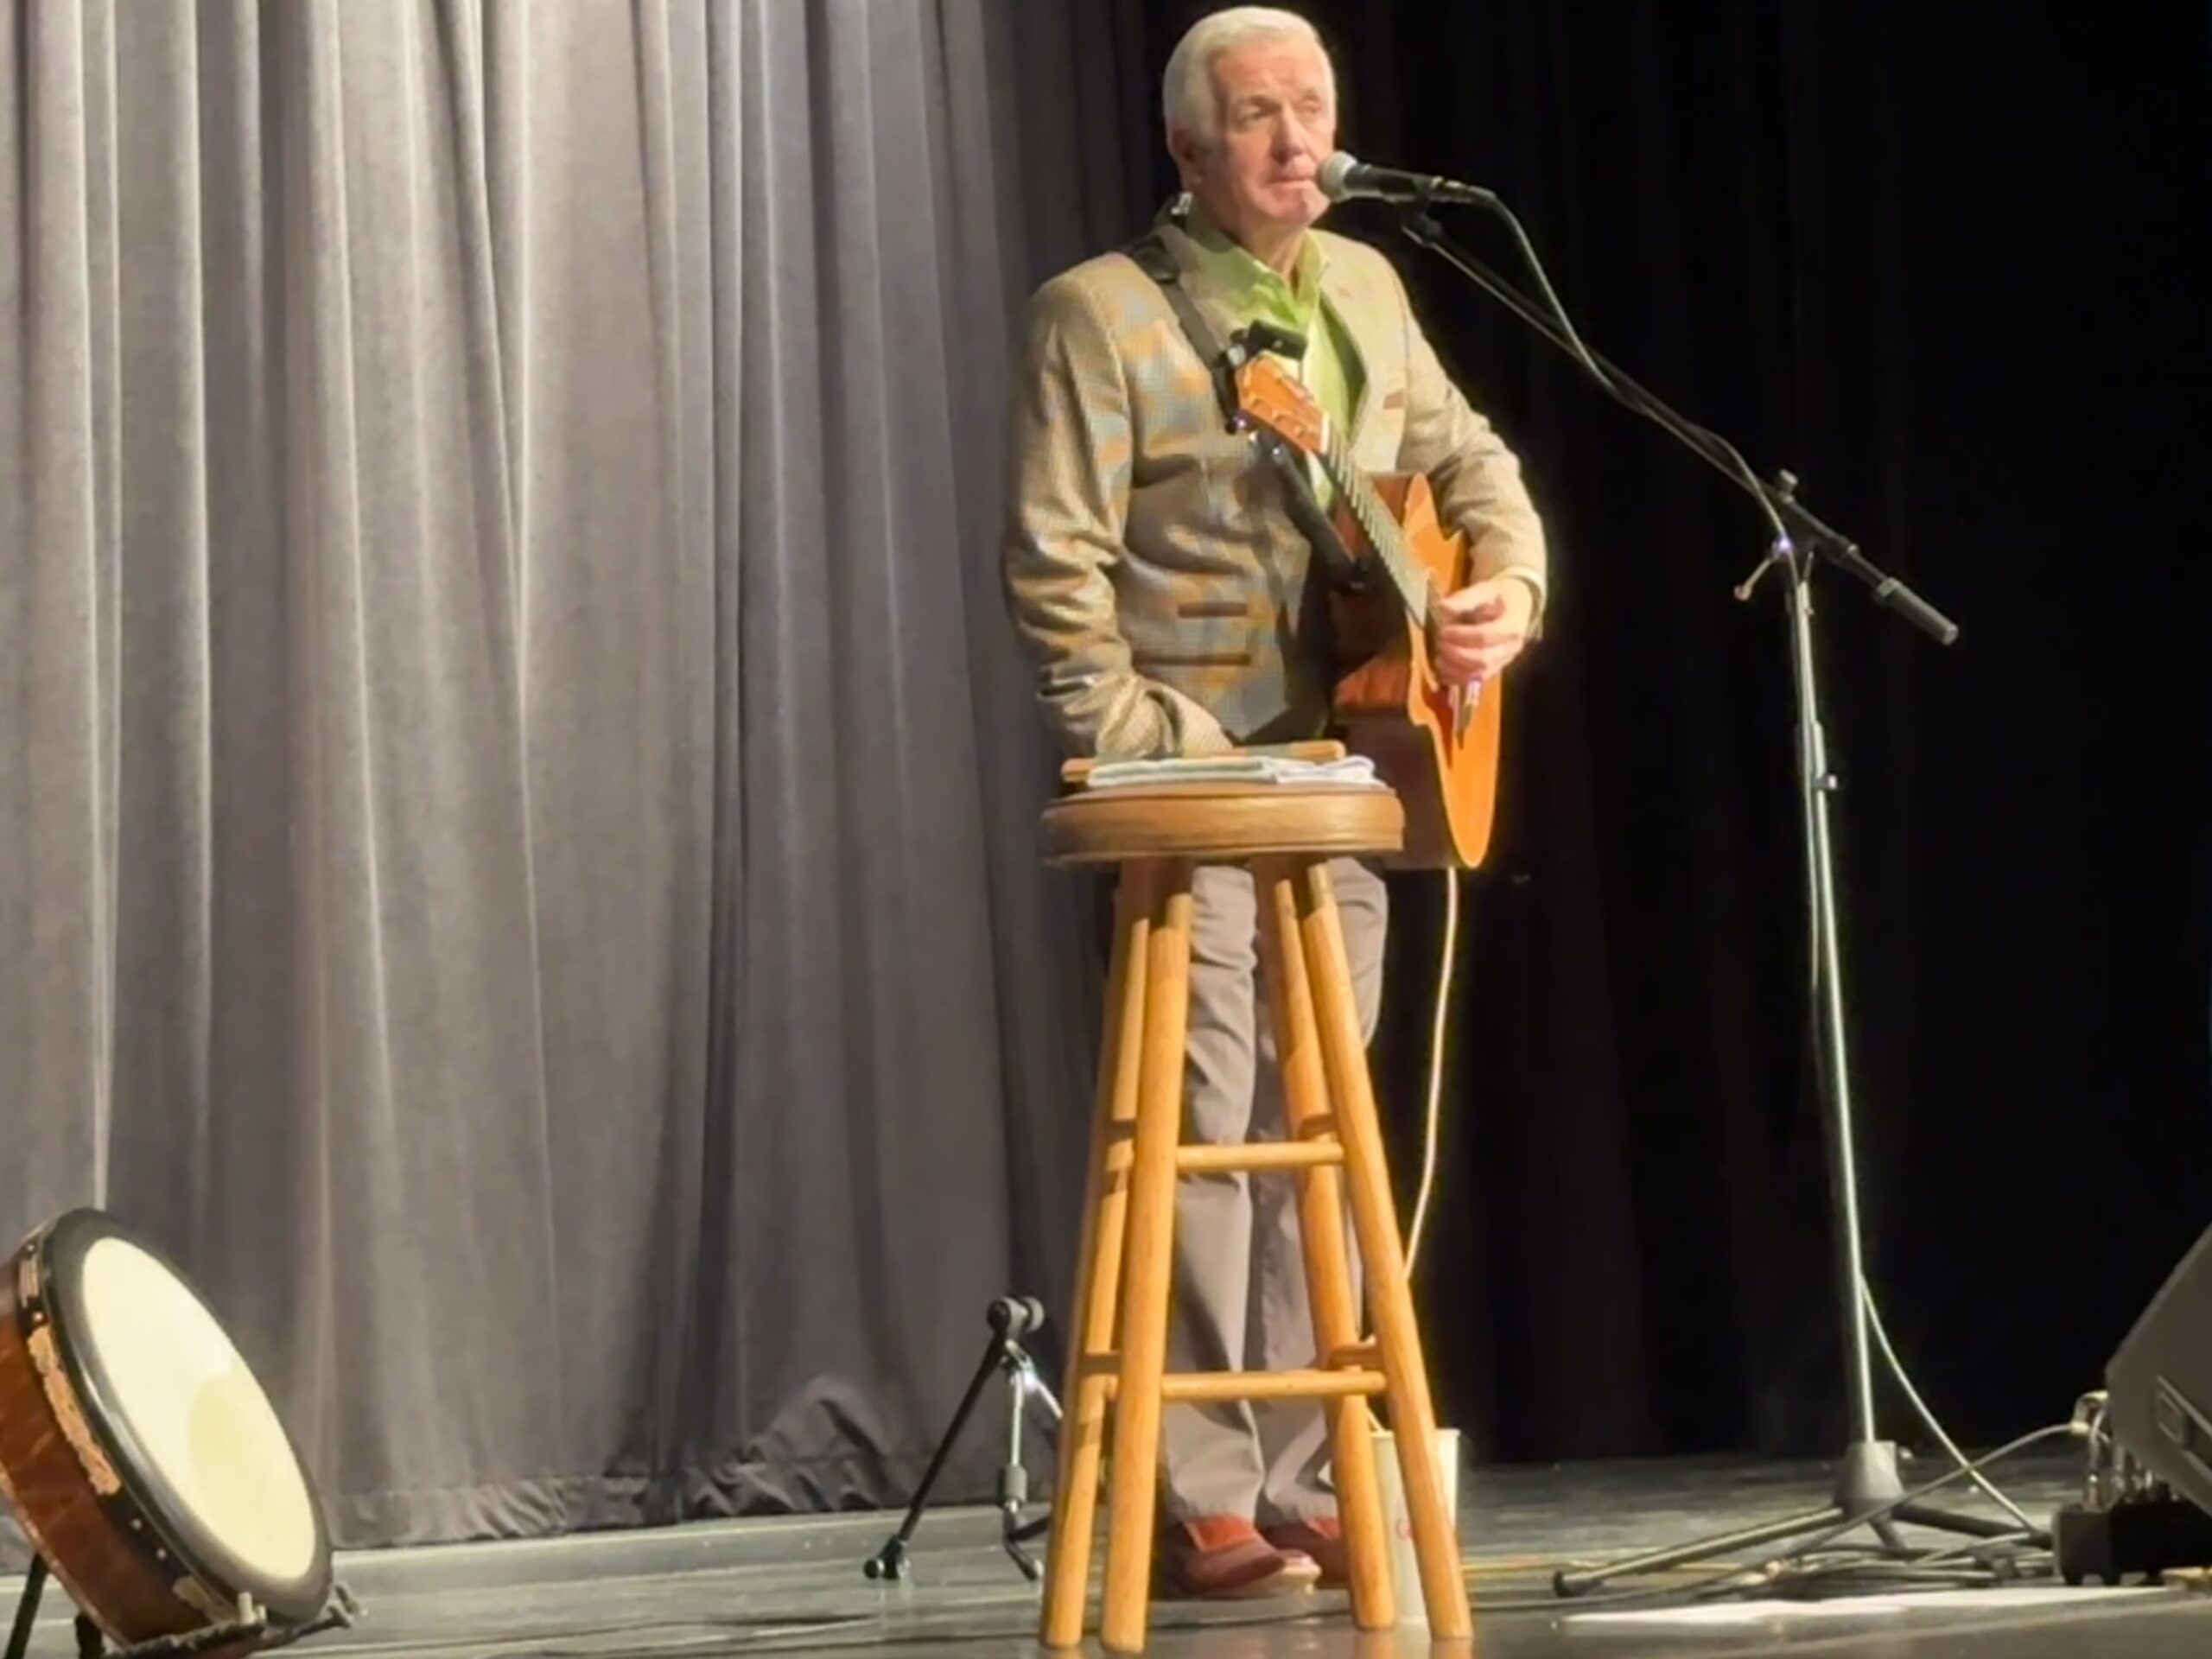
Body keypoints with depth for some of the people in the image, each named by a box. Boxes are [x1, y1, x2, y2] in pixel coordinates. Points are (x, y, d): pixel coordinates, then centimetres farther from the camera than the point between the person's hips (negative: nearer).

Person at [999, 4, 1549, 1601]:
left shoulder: (1364, 287, 14)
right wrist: (1142, 748, -17)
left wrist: (1511, 586, 2)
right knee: (1199, 1137, -9)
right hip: (1189, 789, -6)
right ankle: (1200, 1508, -7)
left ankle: (1301, 1486, 12)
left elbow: (1469, 457, 23)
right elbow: (1055, 565, -10)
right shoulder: (1099, 313, -5)